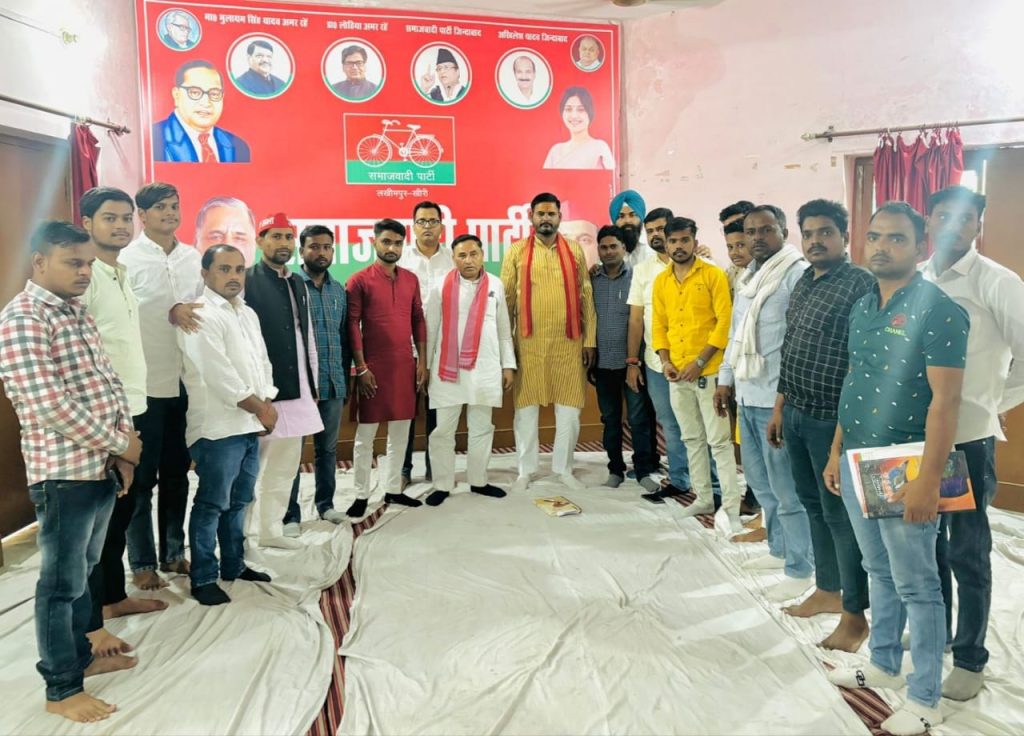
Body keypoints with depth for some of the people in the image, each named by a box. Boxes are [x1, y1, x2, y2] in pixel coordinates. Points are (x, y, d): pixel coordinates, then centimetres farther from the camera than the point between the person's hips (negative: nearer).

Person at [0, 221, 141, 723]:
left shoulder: (77, 314, 13)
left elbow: (109, 383, 14)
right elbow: (48, 403, -22)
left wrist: (122, 447, 1)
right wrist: (120, 443, -13)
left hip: (102, 466, 8)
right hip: (64, 472, -8)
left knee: (84, 572, 21)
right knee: (62, 582, 4)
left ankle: (80, 656, 37)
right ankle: (61, 689, 18)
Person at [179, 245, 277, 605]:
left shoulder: (248, 314, 15)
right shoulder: (201, 316, -12)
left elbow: (262, 362, 16)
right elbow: (220, 376, -19)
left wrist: (267, 405, 0)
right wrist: (259, 409, -12)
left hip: (250, 425, 8)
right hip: (218, 427, -8)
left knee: (239, 501, 17)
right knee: (212, 504, 0)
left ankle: (234, 565, 30)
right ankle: (203, 578, 11)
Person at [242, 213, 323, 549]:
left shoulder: (298, 284, 14)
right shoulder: (246, 281, -7)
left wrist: (312, 384, 15)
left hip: (295, 390, 7)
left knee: (284, 465, 14)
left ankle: (270, 529, 26)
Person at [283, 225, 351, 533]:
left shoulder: (339, 289, 11)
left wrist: (345, 378, 13)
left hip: (333, 383, 5)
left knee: (328, 447, 15)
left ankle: (325, 503, 29)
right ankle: (290, 514, 14)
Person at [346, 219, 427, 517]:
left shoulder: (411, 279, 8)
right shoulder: (359, 280, -6)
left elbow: (418, 320, 11)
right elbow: (352, 326, -8)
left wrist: (422, 361, 5)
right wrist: (361, 368, -12)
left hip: (405, 365, 5)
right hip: (374, 366, -5)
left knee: (400, 431, 11)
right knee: (365, 434, 3)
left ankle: (393, 490, 24)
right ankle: (362, 495, 14)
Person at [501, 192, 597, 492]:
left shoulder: (574, 251, 8)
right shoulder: (517, 252, 4)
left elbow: (586, 297, 8)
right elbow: (506, 299, 3)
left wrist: (590, 340, 3)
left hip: (568, 343, 1)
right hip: (528, 342, -1)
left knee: (569, 408, 5)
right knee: (526, 407, 4)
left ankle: (563, 468, 20)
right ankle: (526, 470, 17)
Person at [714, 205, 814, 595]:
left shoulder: (798, 274, -11)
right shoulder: (749, 276, 17)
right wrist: (725, 379, 20)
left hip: (777, 398, -9)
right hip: (747, 395, 9)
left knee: (786, 486, 0)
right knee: (759, 480, 18)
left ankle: (801, 569, 14)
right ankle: (779, 549, 35)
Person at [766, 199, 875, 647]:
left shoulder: (861, 285, -13)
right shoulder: (803, 283, 12)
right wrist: (779, 408, 17)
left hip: (832, 420, -8)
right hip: (796, 415, 8)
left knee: (840, 514, 2)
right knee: (813, 506, 17)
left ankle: (855, 615, 16)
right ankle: (828, 591, 33)